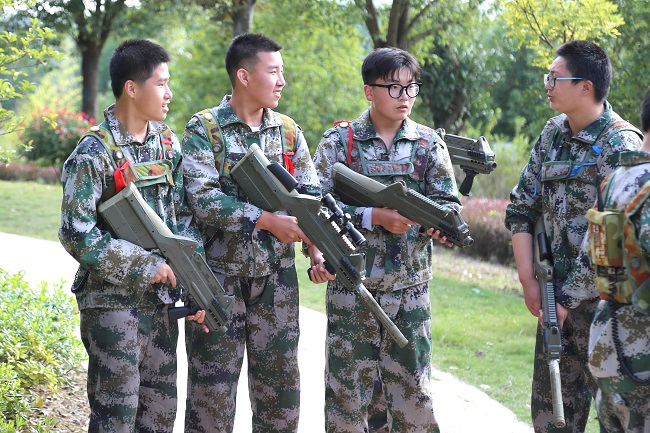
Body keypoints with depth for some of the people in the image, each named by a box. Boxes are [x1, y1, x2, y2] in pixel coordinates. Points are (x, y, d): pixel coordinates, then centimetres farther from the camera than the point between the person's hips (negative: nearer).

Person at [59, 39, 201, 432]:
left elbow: (184, 215, 11)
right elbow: (76, 234, -16)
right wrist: (144, 264, -17)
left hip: (162, 300, 6)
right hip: (112, 303, -6)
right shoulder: (94, 153, -13)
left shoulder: (168, 142, 8)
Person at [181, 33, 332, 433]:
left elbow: (312, 198, 5)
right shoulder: (205, 130, -6)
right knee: (213, 384, 1)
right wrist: (268, 220, -22)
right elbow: (202, 199, -17)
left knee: (281, 381, 9)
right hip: (218, 276, -4)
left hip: (276, 277, 4)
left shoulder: (288, 131, 8)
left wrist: (318, 251, -11)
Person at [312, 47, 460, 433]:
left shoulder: (429, 143, 6)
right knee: (348, 393, 3)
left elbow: (449, 201, 3)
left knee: (413, 396, 6)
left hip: (411, 292, 2)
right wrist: (375, 217, -19)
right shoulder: (340, 141, -1)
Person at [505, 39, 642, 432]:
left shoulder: (620, 146, -15)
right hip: (557, 295, 7)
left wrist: (569, 300, -16)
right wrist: (528, 281, 0)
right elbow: (521, 208, 9)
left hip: (602, 297, -7)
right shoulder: (553, 134, 7)